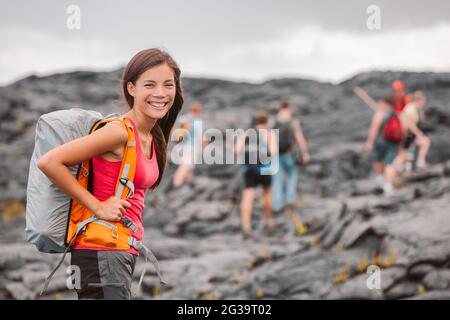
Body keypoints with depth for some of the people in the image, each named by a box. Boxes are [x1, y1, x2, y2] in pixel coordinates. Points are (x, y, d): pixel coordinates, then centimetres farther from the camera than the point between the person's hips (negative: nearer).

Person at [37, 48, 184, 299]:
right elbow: (49, 162, -19)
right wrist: (97, 206, -16)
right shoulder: (119, 131, -15)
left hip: (124, 252, 9)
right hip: (102, 252, -9)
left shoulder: (152, 138, 12)